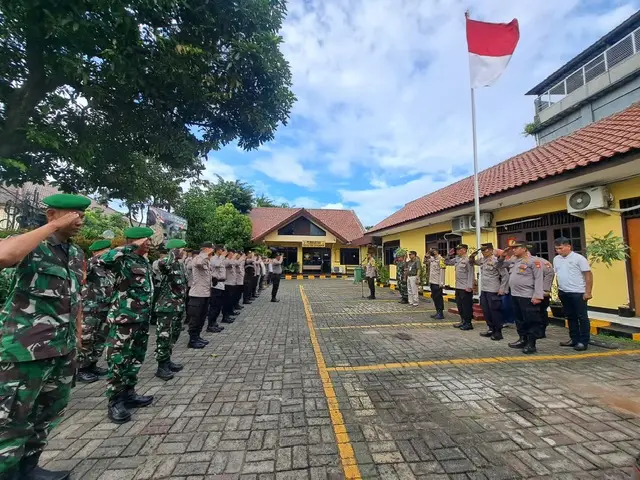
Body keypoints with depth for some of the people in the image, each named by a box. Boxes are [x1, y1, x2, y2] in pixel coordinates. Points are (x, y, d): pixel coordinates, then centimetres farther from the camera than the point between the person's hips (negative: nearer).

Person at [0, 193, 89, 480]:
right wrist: (54, 227, -25)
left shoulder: (77, 253, 9)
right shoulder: (31, 245, -9)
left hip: (64, 348, 7)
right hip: (26, 349, -7)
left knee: (49, 414, 18)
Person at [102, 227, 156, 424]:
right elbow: (105, 259, -37)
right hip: (123, 319, -8)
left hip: (142, 320, 8)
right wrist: (132, 247, -29)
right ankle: (115, 402, 17)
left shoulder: (145, 261, 11)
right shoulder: (123, 260, -13)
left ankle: (128, 393, 32)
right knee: (118, 361, 4)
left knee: (136, 359, 18)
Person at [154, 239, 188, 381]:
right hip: (166, 307, -9)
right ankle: (161, 366, 11)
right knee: (164, 336, 0)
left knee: (173, 335, 18)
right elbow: (162, 264, -45)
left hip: (178, 306, 9)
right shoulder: (167, 262, -16)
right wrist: (173, 254, -32)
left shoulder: (179, 264, 10)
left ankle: (167, 361, 31)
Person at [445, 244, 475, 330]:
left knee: (467, 306, 2)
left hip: (466, 288, -9)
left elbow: (471, 274, -18)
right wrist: (450, 255, 7)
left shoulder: (468, 260, -14)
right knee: (460, 305, 16)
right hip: (458, 287, 9)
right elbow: (446, 262, 21)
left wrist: (469, 286, -21)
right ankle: (463, 321, 27)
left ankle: (468, 323, 13)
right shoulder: (457, 259, 10)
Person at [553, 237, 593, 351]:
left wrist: (588, 292, -13)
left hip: (577, 292, -6)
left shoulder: (578, 258, -9)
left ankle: (584, 341, 11)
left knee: (582, 317, 3)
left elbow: (588, 275, -10)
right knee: (571, 317, 14)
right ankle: (574, 339, 24)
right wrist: (558, 289, 10)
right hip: (563, 293, 6)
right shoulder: (556, 259, 8)